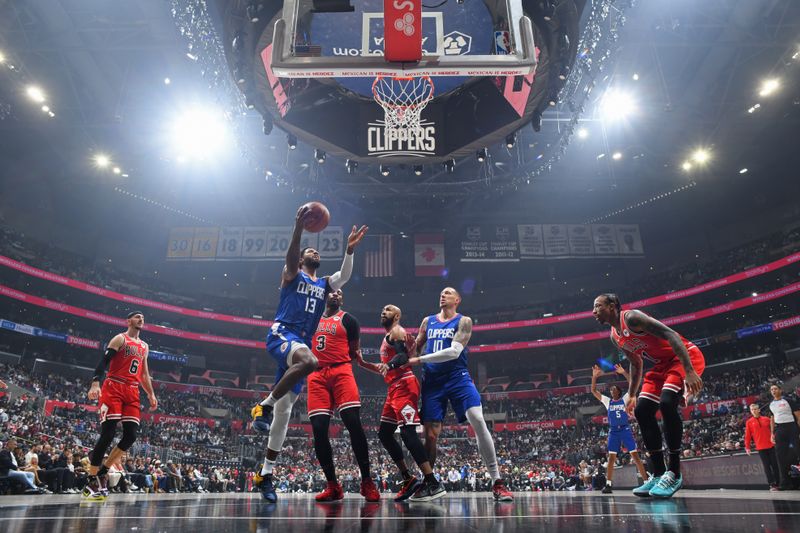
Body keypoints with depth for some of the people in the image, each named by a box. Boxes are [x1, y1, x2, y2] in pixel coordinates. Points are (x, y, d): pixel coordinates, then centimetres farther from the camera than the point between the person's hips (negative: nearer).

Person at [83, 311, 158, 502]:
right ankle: (91, 481, -3)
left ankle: (102, 472, 10)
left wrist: (151, 394, 17)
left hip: (132, 392, 7)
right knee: (107, 434, -11)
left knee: (130, 436, -3)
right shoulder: (120, 339, 0)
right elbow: (103, 361, -12)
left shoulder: (144, 346, 21)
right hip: (114, 388, -6)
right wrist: (95, 383, -27)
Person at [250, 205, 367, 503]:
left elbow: (344, 276, 5)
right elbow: (290, 257, -13)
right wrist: (298, 229, -29)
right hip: (281, 333, -5)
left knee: (284, 409, 2)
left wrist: (350, 250, -11)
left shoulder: (324, 284, 24)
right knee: (309, 361, -39)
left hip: (302, 342, 6)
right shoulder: (292, 274, 9)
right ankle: (264, 406, -21)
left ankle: (266, 473, 10)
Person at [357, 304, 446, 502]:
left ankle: (433, 483, -17)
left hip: (404, 385, -10)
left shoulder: (396, 331, -2)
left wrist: (389, 364, -39)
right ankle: (409, 480, 14)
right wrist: (363, 363, 26)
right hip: (395, 387, 10)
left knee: (407, 432, -18)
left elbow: (403, 356, -20)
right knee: (384, 434, 10)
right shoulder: (387, 337, 27)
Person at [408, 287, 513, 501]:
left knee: (478, 422, -18)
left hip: (458, 377, -3)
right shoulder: (428, 321, 14)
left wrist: (420, 359, -16)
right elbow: (415, 348, 22)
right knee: (430, 435, 2)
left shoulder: (463, 321, -1)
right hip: (432, 382, 4)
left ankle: (497, 483, -11)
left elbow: (454, 351, -15)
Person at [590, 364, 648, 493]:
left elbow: (633, 385, -10)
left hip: (625, 429, -3)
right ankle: (608, 484, 0)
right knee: (611, 457, 0)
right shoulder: (607, 401, 10)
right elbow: (593, 391, 5)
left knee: (635, 455, -5)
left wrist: (624, 373, -19)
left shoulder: (625, 399, 2)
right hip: (613, 431, 3)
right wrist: (594, 377, -6)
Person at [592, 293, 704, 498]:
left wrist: (688, 371, -36)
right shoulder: (615, 337, 8)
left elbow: (672, 335, -28)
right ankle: (658, 475, 4)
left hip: (685, 357, -9)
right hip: (663, 364, 9)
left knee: (667, 404, -29)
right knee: (642, 411, -2)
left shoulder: (632, 317, -21)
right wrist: (631, 394, 19)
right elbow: (636, 363, 21)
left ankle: (674, 474, -16)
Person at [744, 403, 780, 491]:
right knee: (767, 466, -1)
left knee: (775, 465, 6)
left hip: (771, 446, 1)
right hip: (761, 447, -1)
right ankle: (771, 484, 0)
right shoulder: (749, 422, 3)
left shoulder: (767, 419, 6)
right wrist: (747, 447, -1)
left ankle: (778, 483, 16)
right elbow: (747, 435, 2)